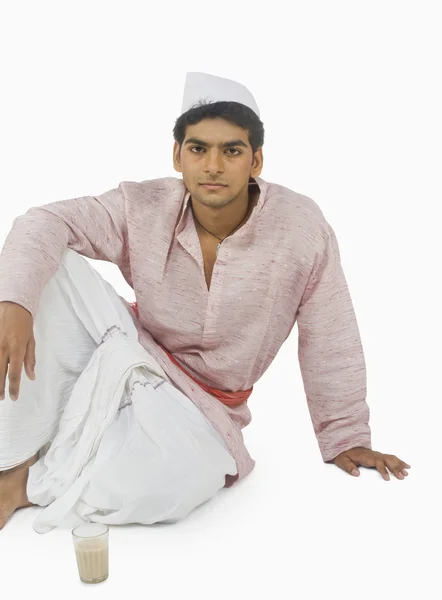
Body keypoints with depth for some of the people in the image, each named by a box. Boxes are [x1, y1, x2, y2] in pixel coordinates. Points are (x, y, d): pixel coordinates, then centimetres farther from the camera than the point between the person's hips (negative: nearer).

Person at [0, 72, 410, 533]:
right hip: (127, 353, 2)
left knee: (187, 480, -36)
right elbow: (47, 222, -16)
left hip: (202, 405, -1)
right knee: (53, 271, -24)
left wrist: (345, 438, -3)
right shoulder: (142, 207, -14)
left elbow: (330, 344, -11)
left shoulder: (303, 227, -18)